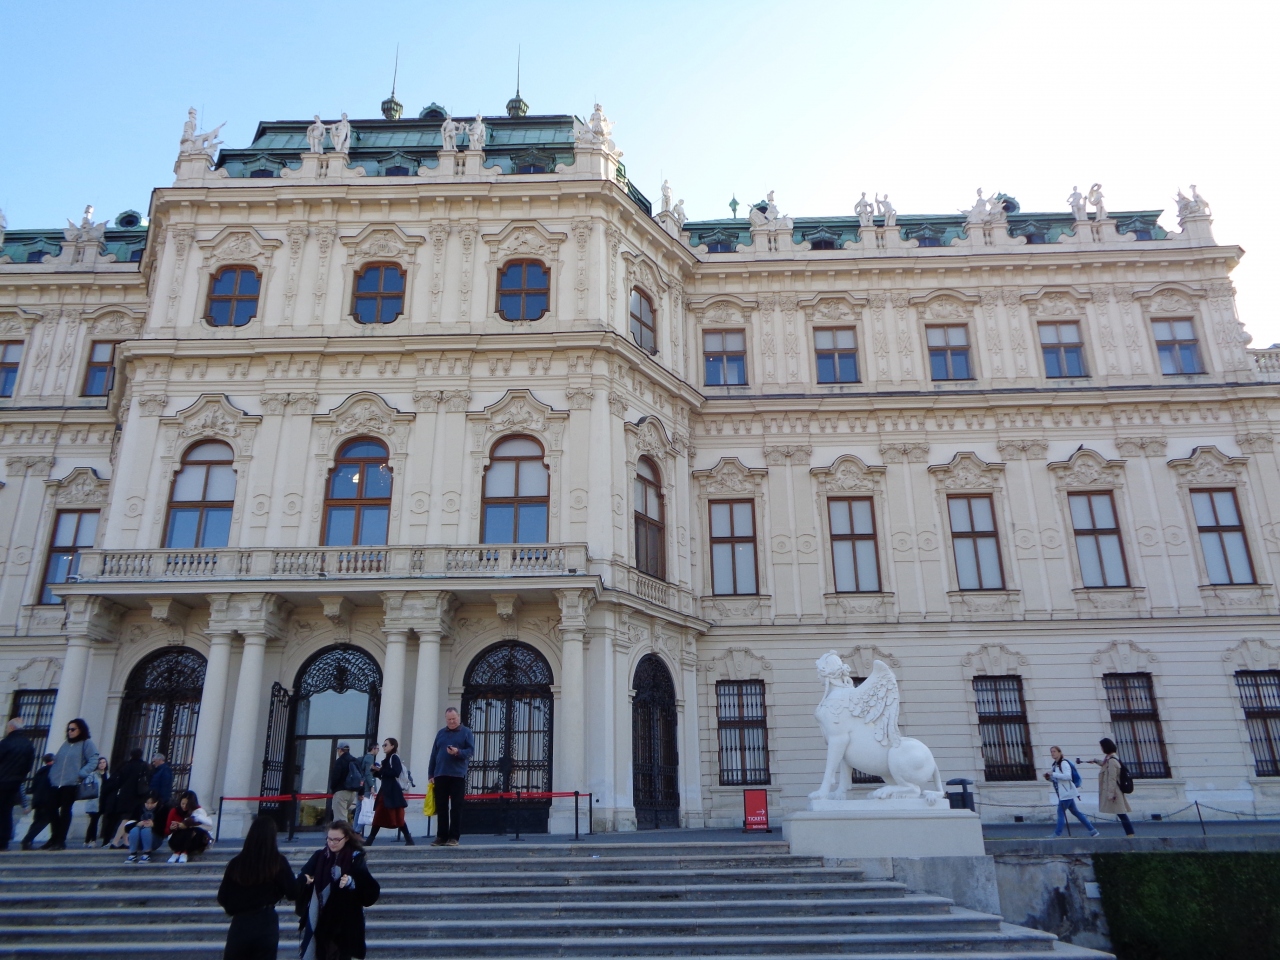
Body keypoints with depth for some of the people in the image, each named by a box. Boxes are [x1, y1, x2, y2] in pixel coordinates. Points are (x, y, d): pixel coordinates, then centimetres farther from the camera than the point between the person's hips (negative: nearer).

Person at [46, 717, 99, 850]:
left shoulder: (86, 743, 1)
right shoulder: (66, 744, 20)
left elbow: (94, 761, -8)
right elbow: (56, 761, 18)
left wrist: (81, 774, -17)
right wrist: (52, 775, 5)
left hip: (71, 784, -6)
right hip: (56, 783, 6)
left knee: (65, 811, -3)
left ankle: (61, 841, 2)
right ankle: (55, 838, 19)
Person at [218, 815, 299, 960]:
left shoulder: (237, 862, -4)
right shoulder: (278, 862, -9)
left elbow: (222, 899, 2)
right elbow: (293, 894, -8)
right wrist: (301, 881, 12)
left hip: (240, 923, 1)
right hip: (267, 924, -1)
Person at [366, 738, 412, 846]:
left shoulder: (394, 758, -6)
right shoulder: (386, 760, 20)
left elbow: (396, 772, -21)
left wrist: (381, 770, -17)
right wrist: (376, 771, 4)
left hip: (393, 792, -9)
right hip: (385, 791, 9)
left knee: (397, 818, -10)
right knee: (378, 816, 8)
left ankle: (409, 840, -9)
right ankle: (369, 840, 10)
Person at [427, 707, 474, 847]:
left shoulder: (466, 732, 4)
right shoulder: (441, 733, 14)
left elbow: (471, 750, -4)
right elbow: (433, 754, 13)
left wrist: (458, 752, -23)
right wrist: (430, 775, 7)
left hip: (458, 775, -4)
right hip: (440, 775, 4)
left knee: (456, 807, -1)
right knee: (441, 807, 6)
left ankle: (454, 837, 2)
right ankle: (441, 836, 12)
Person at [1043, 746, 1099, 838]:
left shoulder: (1064, 763, -14)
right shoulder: (1055, 764, 14)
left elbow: (1068, 776, -27)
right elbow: (1055, 780, 21)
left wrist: (1053, 774, -26)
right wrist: (1048, 777, 1)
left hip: (1067, 792, -10)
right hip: (1063, 793, 10)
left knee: (1061, 812, -8)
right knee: (1075, 812, 14)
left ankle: (1057, 834, -5)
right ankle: (1092, 830, 20)